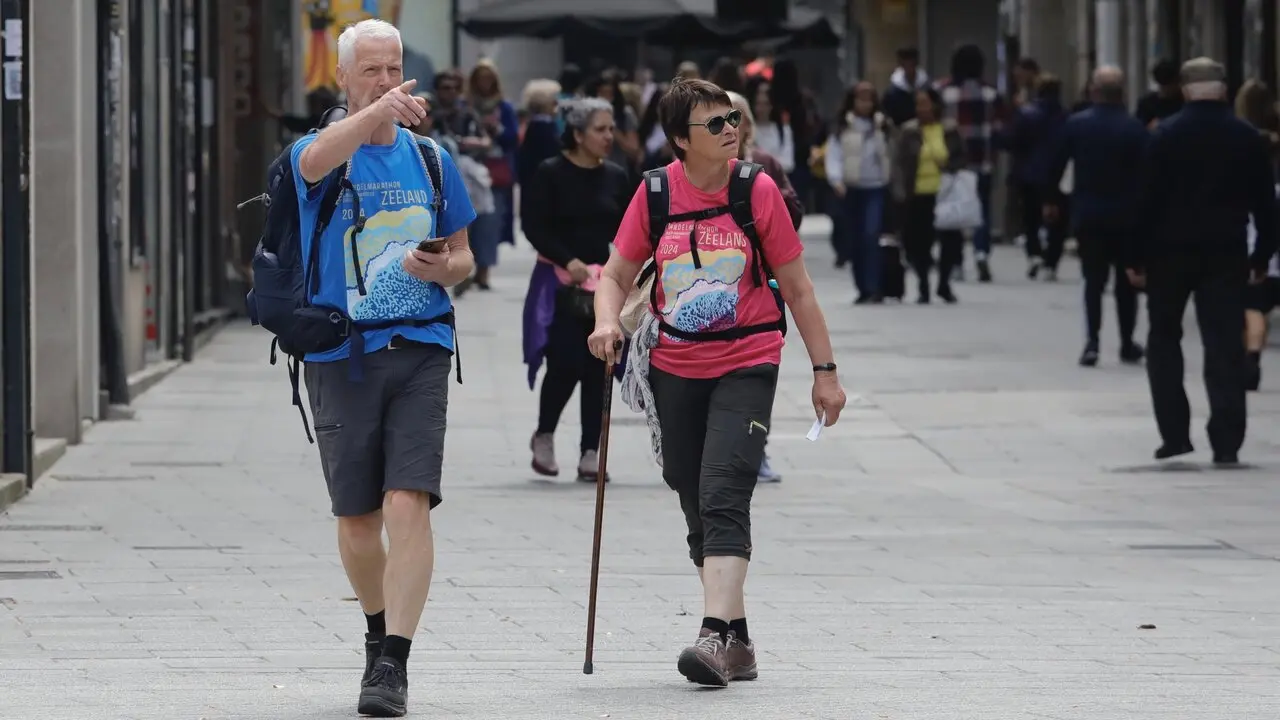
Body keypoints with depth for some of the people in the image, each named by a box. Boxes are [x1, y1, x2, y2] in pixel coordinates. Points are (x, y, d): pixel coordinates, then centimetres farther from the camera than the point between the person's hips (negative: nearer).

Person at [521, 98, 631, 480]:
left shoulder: (616, 177, 7)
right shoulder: (550, 174, -7)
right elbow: (534, 226, -11)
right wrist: (568, 261, -22)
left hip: (603, 282, 4)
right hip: (560, 283, -4)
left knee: (597, 368, 1)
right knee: (565, 364, -10)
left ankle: (590, 452, 8)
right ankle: (544, 435, 15)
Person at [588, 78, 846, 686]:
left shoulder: (758, 190, -4)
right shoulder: (654, 194, -1)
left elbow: (797, 287, 2)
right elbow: (617, 274, 10)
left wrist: (825, 370, 3)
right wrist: (607, 322, -12)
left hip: (746, 366, -3)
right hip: (675, 368, 3)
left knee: (723, 495, -19)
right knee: (699, 509, 8)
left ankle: (715, 633, -27)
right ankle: (737, 641, 19)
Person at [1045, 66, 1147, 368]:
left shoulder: (1075, 124, -4)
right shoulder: (1135, 129, -9)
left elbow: (1056, 165, 1)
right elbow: (1144, 173, -10)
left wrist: (1050, 199, 14)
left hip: (1088, 214, 1)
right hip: (1126, 215, -1)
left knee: (1094, 279, 6)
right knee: (1126, 281, 11)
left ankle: (1092, 342, -7)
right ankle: (1127, 344, 16)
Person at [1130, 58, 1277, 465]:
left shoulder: (1167, 136, -7)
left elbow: (1148, 199, -9)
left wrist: (1137, 257, -4)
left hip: (1172, 251, -1)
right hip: (1226, 254, 1)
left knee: (1164, 340, 14)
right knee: (1225, 348, 1)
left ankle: (1175, 433, 6)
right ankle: (1226, 443, -7)